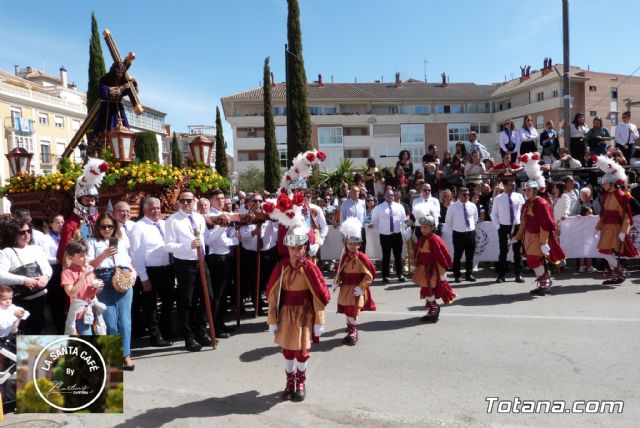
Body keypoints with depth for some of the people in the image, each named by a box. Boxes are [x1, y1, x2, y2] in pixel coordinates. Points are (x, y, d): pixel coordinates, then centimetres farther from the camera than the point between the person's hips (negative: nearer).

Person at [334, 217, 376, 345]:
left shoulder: (362, 258, -14)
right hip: (346, 288, 5)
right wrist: (336, 282, 3)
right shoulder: (344, 257, 2)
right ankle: (351, 327, 33)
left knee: (353, 310, -4)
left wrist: (361, 287, -17)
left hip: (357, 289, -5)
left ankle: (353, 332, 11)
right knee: (346, 310, 14)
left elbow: (370, 275, -14)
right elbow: (339, 271, 14)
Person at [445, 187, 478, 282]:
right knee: (457, 256, 1)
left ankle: (469, 275, 21)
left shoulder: (472, 206, 3)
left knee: (470, 255, 10)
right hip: (458, 234, -3)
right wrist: (455, 228, 6)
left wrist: (471, 226, 12)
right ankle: (457, 276, 11)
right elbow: (448, 221, 5)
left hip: (471, 233, 3)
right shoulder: (453, 207, -6)